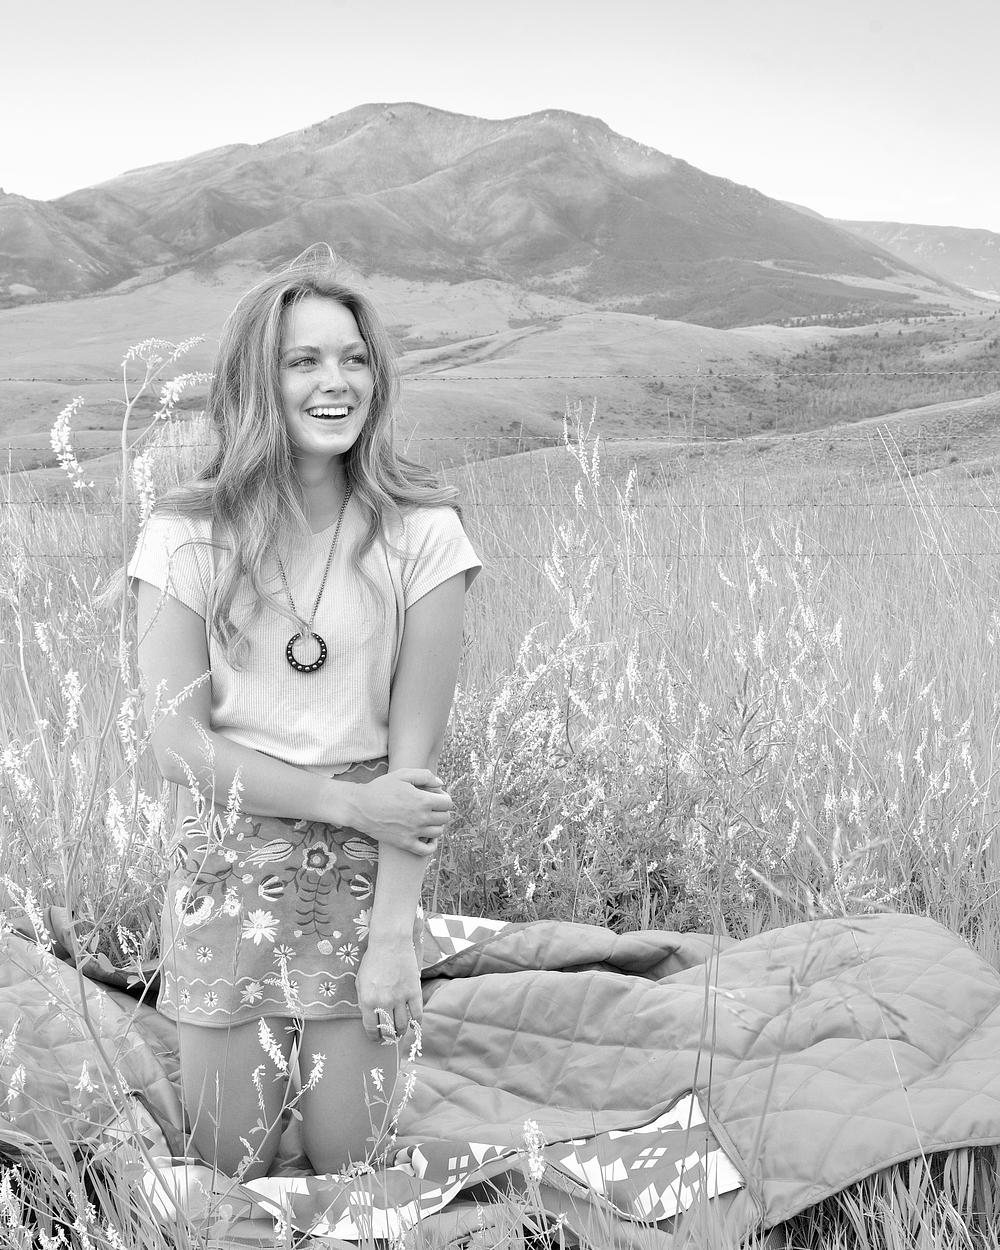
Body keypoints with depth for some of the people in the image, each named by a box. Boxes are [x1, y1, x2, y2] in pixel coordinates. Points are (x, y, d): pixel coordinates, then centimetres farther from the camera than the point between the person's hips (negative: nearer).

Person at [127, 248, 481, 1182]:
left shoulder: (418, 533, -8)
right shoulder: (186, 536, -7)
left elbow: (415, 752, -10)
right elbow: (178, 744, -9)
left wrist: (394, 933, -13)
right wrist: (347, 802, -15)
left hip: (367, 873, 0)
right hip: (227, 870, 1)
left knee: (347, 1165, 6)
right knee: (230, 1169, 10)